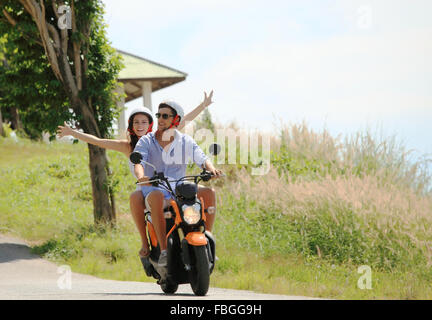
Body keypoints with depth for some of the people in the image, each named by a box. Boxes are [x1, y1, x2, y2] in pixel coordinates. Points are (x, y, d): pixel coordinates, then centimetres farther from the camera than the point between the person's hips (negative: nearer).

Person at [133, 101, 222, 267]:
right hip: (155, 190, -3)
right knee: (156, 196, -39)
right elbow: (138, 161, -11)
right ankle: (164, 250, -41)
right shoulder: (146, 141, 5)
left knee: (209, 193, -21)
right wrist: (141, 176, -35)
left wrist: (211, 168, -25)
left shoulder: (185, 141, 12)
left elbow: (201, 158, -1)